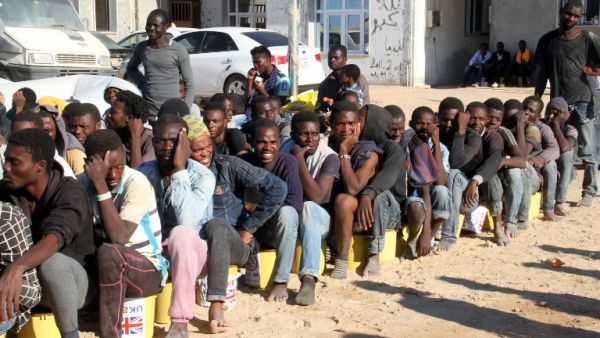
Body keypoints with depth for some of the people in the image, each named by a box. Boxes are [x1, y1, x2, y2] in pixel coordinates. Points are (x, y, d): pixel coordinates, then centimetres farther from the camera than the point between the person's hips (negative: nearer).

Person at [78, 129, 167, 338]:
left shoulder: (136, 182, -18)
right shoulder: (83, 183, -2)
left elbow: (119, 236, -29)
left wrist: (101, 185, -31)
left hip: (148, 269, -4)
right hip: (103, 268, 5)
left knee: (109, 253, -35)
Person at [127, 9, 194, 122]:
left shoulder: (178, 50, -4)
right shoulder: (142, 48, 8)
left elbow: (189, 84, 0)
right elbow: (131, 68, 29)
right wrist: (141, 83, 10)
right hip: (146, 113, 4)